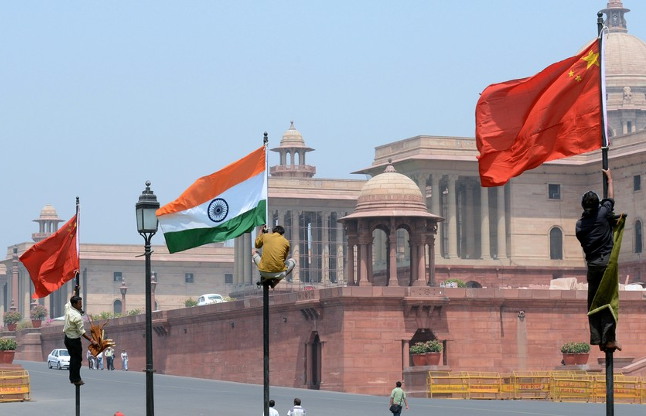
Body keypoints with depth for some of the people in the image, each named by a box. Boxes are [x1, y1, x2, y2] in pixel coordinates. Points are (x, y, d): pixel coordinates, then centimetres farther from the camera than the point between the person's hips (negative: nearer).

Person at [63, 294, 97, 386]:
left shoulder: (68, 308, -4)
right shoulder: (77, 316, -26)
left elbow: (69, 301, 21)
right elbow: (81, 331, -23)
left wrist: (76, 291, 28)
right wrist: (91, 340, -19)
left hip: (67, 337, 8)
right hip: (74, 339, -8)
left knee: (73, 357, 17)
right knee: (77, 359, 2)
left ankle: (72, 378, 22)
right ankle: (76, 379, 5)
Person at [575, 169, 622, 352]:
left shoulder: (580, 224, 6)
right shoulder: (603, 214, -3)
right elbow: (610, 199, 15)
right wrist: (609, 179, 29)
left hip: (592, 266, 4)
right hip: (607, 263, -4)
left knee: (593, 303, 8)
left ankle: (597, 339, 6)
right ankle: (609, 338, -12)